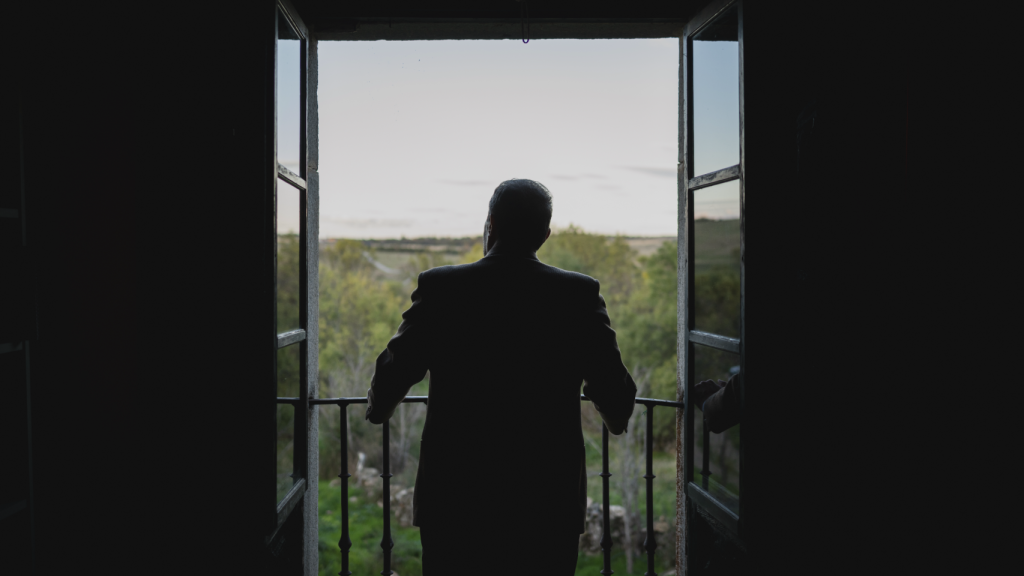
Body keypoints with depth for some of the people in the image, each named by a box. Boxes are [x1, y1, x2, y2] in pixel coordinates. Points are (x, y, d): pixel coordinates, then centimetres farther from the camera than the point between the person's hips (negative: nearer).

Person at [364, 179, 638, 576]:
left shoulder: (438, 287, -7)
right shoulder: (580, 294, -5)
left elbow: (393, 374, -1)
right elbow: (612, 391, -2)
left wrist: (377, 409, 22)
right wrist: (617, 419, 22)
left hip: (454, 498, 0)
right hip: (549, 500, 1)